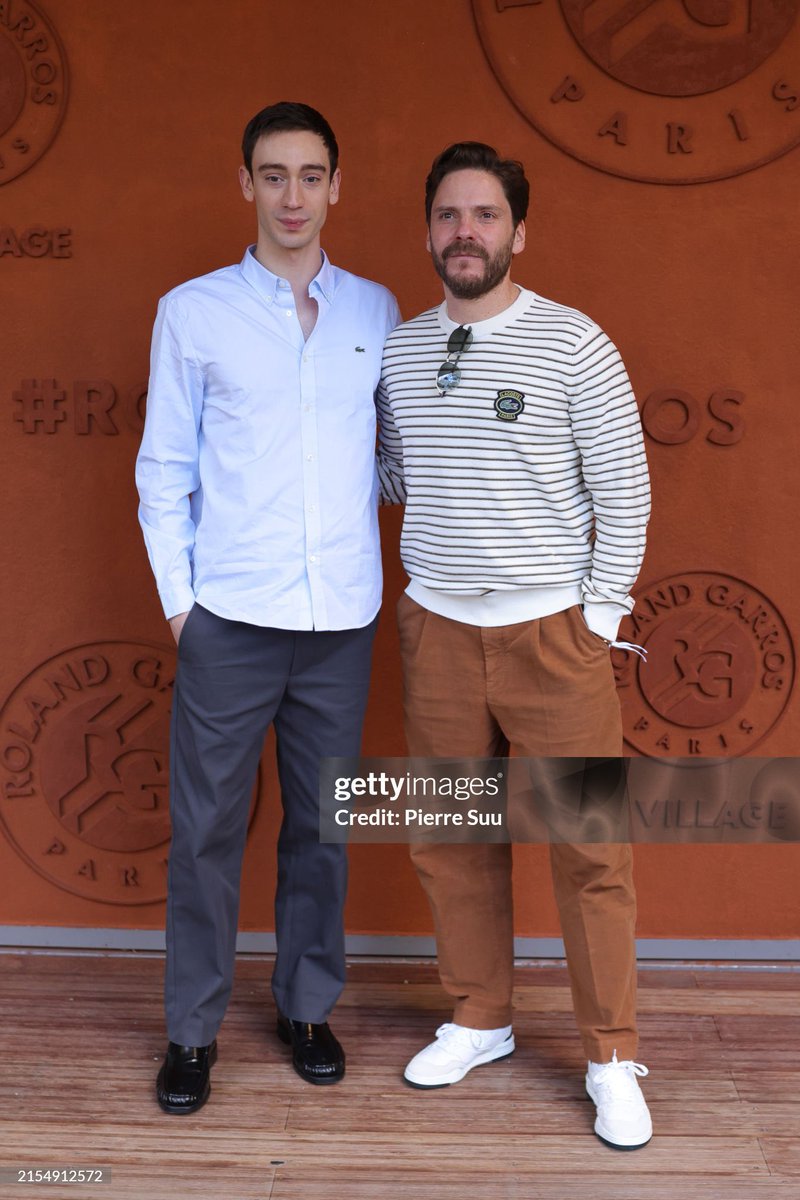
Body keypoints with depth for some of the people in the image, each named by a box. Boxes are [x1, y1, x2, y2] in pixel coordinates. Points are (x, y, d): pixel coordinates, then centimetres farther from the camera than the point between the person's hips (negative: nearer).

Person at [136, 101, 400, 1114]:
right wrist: (176, 598, -1)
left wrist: (359, 557, 4)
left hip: (342, 615, 2)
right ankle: (193, 1029, 20)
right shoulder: (192, 311, 2)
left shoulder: (375, 310, 8)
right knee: (207, 827, 5)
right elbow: (164, 468, 3)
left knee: (321, 824, 12)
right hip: (229, 614, -2)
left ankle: (308, 1008, 29)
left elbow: (387, 450, 13)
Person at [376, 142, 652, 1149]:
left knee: (589, 849, 1)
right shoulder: (396, 349, 7)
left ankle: (611, 1059, 15)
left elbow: (624, 489, -4)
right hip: (438, 630, 4)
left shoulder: (573, 344, -5)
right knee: (453, 841, 11)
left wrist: (600, 617, -6)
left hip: (551, 631, -3)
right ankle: (480, 1021, 29)